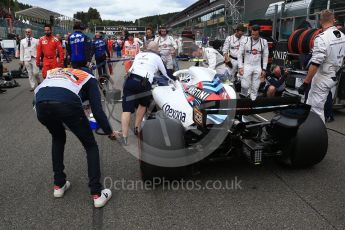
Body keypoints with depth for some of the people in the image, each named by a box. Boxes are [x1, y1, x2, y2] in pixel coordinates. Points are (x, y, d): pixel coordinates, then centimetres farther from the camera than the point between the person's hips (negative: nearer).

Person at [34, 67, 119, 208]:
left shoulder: (54, 72, 41)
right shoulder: (89, 78, 28)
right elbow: (97, 111, 17)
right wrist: (109, 132, 29)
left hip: (40, 104, 4)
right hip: (67, 103, -4)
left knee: (58, 139, 34)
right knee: (91, 146, 18)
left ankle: (59, 185, 36)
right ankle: (97, 194, 15)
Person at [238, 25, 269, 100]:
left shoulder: (264, 42, 1)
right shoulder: (245, 41, -5)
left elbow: (265, 56, 6)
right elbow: (240, 54, -1)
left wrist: (264, 69, 2)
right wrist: (240, 67, -8)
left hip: (258, 67, 2)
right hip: (247, 66, -2)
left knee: (255, 88, 5)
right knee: (245, 86, -9)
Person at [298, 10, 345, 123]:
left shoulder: (322, 38, -21)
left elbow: (315, 64, -27)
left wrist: (305, 83, -23)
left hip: (322, 78, -9)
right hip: (335, 76, 9)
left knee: (316, 109, 0)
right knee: (310, 104, 22)